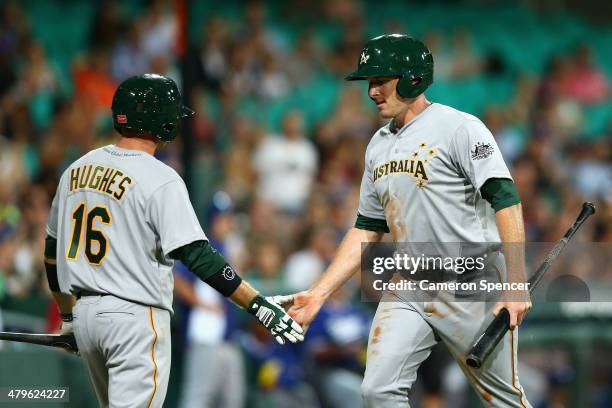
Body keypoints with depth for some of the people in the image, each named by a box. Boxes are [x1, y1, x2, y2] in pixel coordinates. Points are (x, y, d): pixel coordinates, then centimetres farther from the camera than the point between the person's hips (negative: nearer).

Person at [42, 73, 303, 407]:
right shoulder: (159, 179, -13)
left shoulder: (77, 169, 8)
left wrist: (68, 317, 27)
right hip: (135, 317, -7)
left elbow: (53, 252, 16)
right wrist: (258, 304, -19)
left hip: (85, 315, 7)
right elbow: (196, 255, -20)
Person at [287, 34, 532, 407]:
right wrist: (319, 293, 10)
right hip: (407, 291, 6)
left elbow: (506, 201, -17)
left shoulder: (459, 128, -10)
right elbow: (367, 229, 18)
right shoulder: (379, 146, 13)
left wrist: (516, 284, -26)